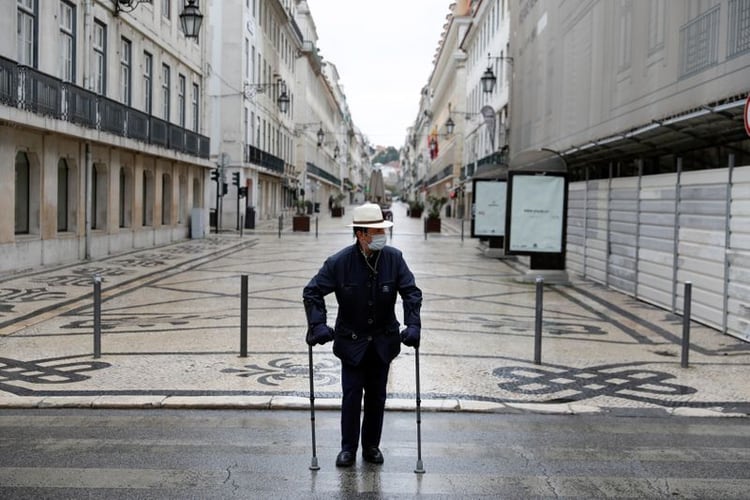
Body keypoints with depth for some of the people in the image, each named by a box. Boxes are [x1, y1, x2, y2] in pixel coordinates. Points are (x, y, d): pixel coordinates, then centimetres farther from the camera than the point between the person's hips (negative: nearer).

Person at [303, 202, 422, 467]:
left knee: (377, 395, 11)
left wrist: (413, 326, -20)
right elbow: (312, 292, -10)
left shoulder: (394, 258, -10)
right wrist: (318, 326, -21)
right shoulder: (339, 262, -15)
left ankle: (372, 446, 25)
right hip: (351, 341, -2)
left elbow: (411, 292, -8)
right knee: (351, 395, 1)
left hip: (383, 342, 2)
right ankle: (348, 448, 15)